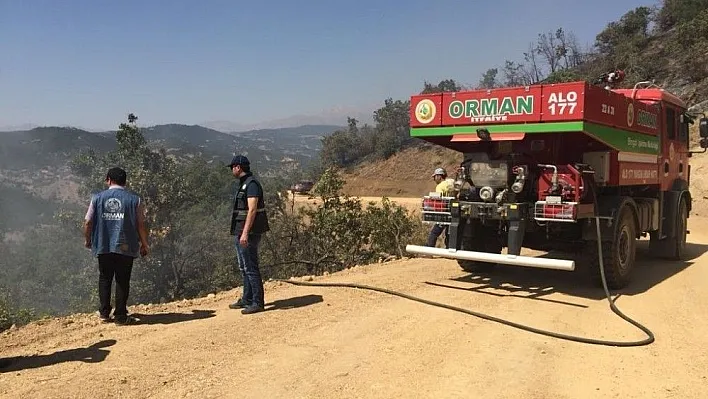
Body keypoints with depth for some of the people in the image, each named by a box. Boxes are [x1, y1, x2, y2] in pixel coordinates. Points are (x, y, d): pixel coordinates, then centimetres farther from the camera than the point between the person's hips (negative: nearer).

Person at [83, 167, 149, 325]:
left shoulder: (98, 198, 3)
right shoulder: (134, 200, -1)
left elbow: (87, 221, 4)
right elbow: (141, 225, -3)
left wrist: (87, 239, 21)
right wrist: (144, 244, 8)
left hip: (103, 246, 2)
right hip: (126, 247, -2)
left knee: (104, 279, 18)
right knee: (123, 281, 7)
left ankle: (104, 312, 22)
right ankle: (120, 316, 9)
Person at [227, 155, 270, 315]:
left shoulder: (252, 184, -15)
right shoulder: (243, 184, 17)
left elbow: (252, 210, -23)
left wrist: (245, 233, -28)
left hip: (248, 233, -11)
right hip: (241, 232, 11)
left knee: (250, 267, -7)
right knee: (244, 267, 17)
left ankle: (258, 303, -1)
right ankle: (246, 300, 27)